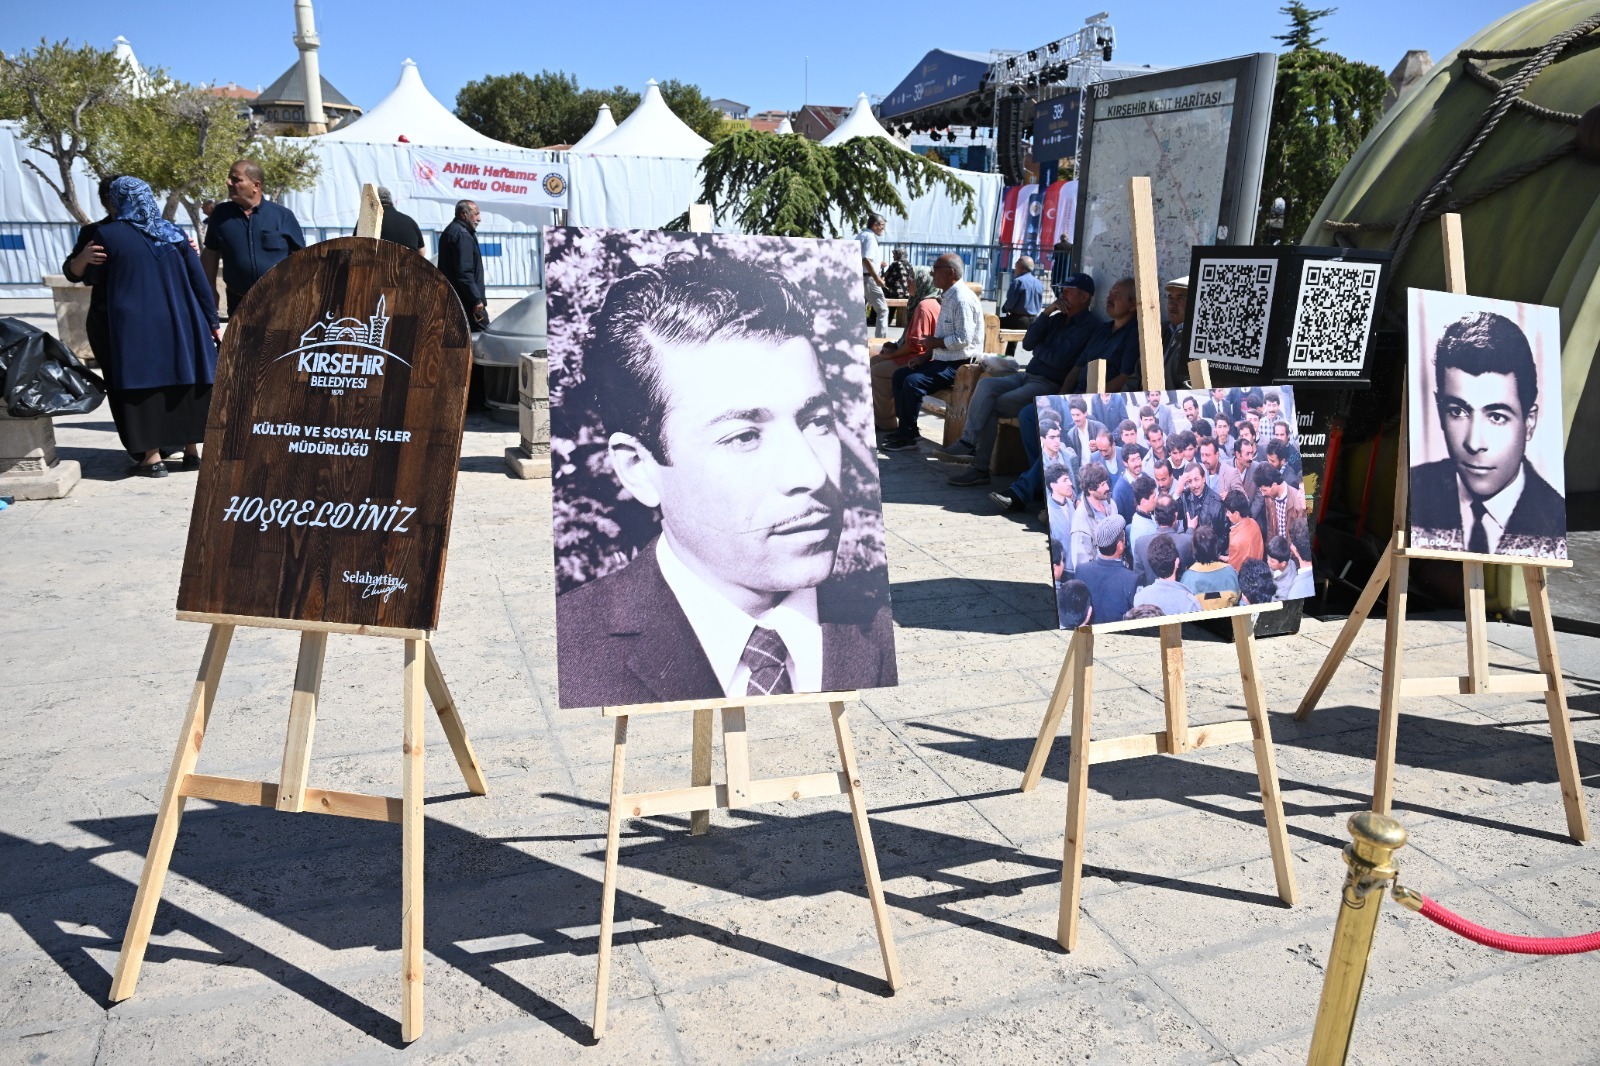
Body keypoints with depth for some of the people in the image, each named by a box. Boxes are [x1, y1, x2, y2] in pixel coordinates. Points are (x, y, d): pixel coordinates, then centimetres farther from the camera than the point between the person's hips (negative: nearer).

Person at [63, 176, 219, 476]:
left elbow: (91, 277, 7)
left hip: (133, 326, -3)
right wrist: (212, 322, 9)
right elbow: (198, 280, 4)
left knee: (142, 386, 3)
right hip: (180, 324, 3)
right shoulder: (173, 233, 6)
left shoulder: (106, 234, -3)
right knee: (185, 383, 11)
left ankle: (152, 457, 4)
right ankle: (192, 451, 14)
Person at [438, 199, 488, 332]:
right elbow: (464, 272, -22)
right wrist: (477, 299, -20)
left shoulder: (450, 231, 19)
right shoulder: (462, 235, -14)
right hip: (466, 301, -10)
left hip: (451, 299, 10)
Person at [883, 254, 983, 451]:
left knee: (913, 381, -25)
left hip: (959, 365, -11)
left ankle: (908, 435, -12)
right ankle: (905, 429, 8)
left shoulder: (962, 299, -17)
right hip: (944, 360, 11)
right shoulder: (949, 297, 14)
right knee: (900, 374, 8)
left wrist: (936, 342, -14)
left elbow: (963, 338, -24)